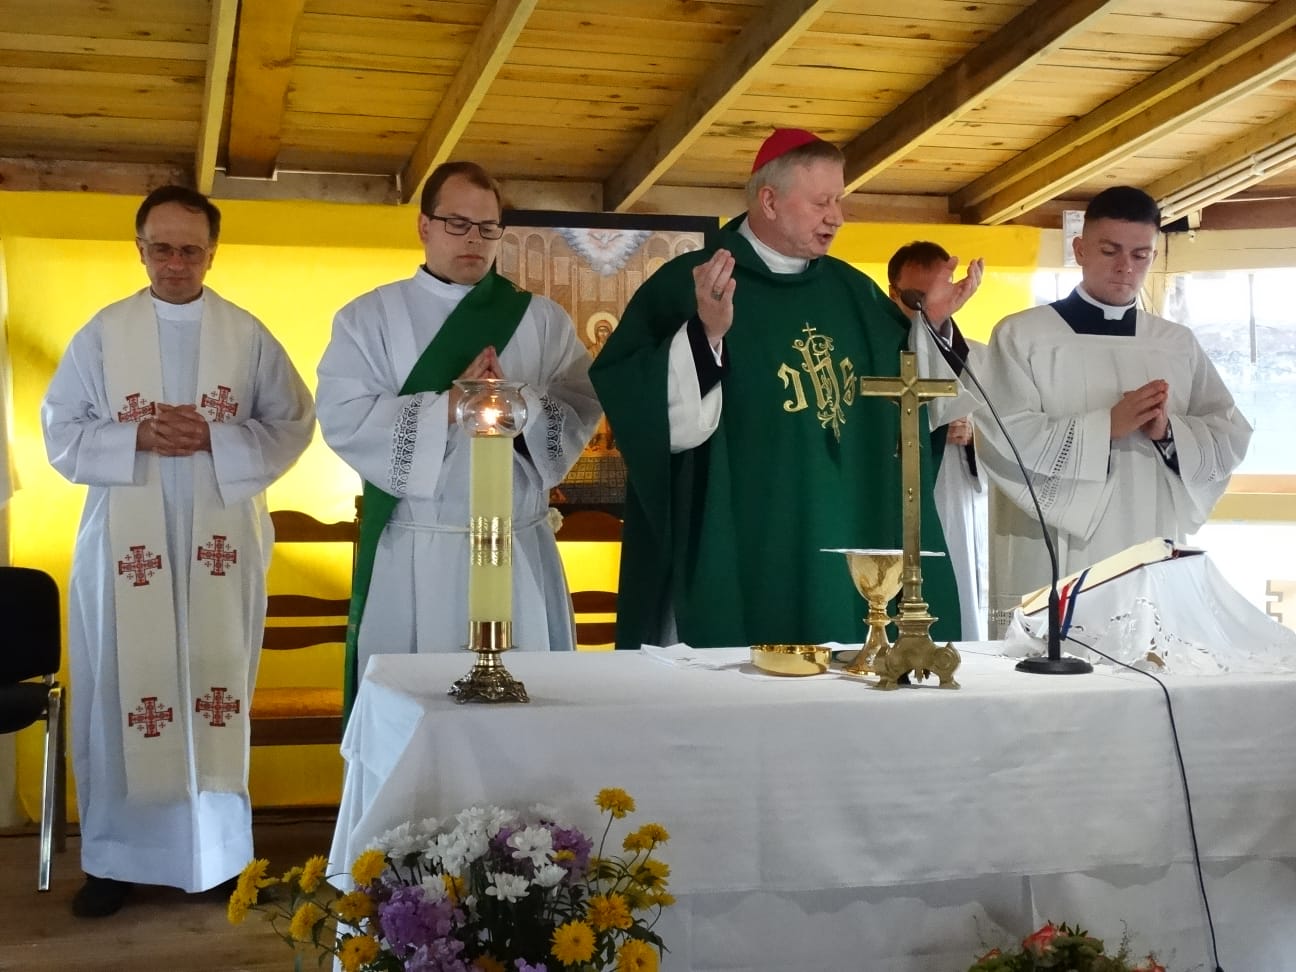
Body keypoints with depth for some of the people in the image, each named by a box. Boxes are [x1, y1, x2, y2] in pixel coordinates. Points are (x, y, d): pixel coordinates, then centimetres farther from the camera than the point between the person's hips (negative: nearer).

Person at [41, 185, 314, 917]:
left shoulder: (249, 335, 5)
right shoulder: (102, 333, 5)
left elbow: (293, 423, 2)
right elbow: (60, 429, 4)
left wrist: (215, 438, -13)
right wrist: (136, 438, -14)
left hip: (221, 541, 0)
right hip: (126, 542, 0)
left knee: (217, 691, 4)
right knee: (123, 691, 1)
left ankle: (220, 852, 15)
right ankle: (118, 857, 12)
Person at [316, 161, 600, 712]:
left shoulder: (543, 320, 10)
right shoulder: (368, 318, 5)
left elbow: (582, 411, 1)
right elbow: (343, 419, -8)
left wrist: (519, 406, -17)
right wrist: (448, 406, -14)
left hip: (518, 550, 2)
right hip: (412, 555, -1)